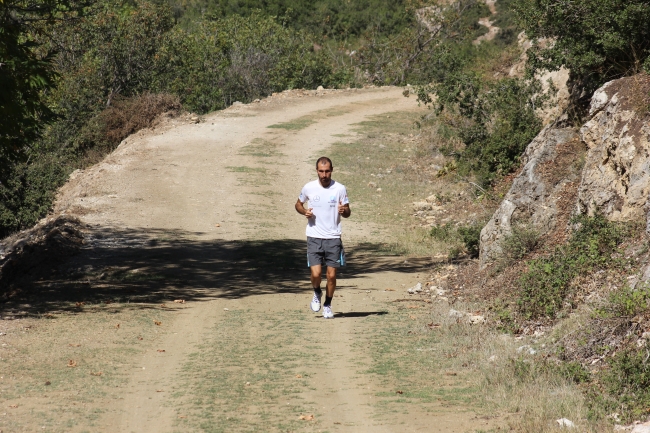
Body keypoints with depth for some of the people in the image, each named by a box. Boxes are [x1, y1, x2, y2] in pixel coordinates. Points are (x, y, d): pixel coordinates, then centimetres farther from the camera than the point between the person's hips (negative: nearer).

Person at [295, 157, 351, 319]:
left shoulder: (340, 189, -2)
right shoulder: (308, 188, 0)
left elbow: (347, 213, 7)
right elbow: (298, 204, 16)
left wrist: (343, 210, -18)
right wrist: (304, 211, -6)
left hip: (333, 238, 0)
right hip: (314, 237, 0)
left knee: (331, 275, 0)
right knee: (316, 273, -10)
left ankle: (328, 305, 21)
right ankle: (317, 293, 23)